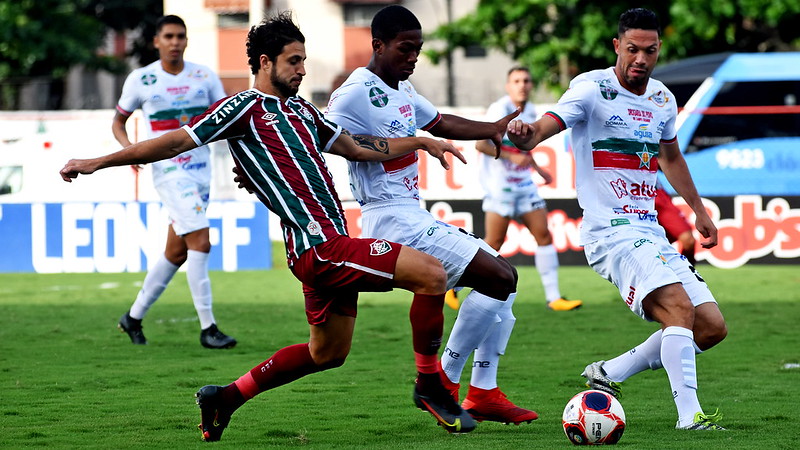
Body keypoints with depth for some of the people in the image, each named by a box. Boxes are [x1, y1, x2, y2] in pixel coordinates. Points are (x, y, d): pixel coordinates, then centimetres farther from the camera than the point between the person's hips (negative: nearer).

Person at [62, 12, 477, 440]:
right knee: (431, 273, -16)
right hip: (319, 245, -10)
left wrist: (422, 142, 27)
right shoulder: (246, 106, -5)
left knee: (327, 353, 18)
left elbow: (356, 147, 29)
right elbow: (176, 142, -4)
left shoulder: (301, 110, 21)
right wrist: (95, 163, -5)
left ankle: (225, 397, 26)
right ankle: (429, 385, -2)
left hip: (330, 242, 10)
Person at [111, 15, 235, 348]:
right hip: (169, 171, -5)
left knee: (177, 252, 10)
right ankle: (207, 328, -15)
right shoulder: (140, 80, -1)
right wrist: (128, 146, -10)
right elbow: (118, 122, 10)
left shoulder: (205, 77, 6)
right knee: (200, 241, -18)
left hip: (201, 170, 5)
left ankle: (134, 317, 26)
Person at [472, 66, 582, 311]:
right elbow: (480, 144, -18)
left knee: (544, 236, 0)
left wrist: (537, 169, 23)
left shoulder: (530, 111, 12)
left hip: (523, 183, 8)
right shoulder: (499, 110, -12)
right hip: (499, 184, -7)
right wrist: (512, 157, -24)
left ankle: (554, 298, 2)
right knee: (494, 243, -8)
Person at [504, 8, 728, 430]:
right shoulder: (593, 90, -9)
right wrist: (526, 134, -49)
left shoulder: (662, 98, 12)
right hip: (612, 232, -8)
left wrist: (698, 210, 34)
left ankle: (608, 374, 14)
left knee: (712, 328, 3)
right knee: (679, 306, -28)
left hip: (652, 234, 8)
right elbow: (547, 125, -25)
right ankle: (689, 414, -28)